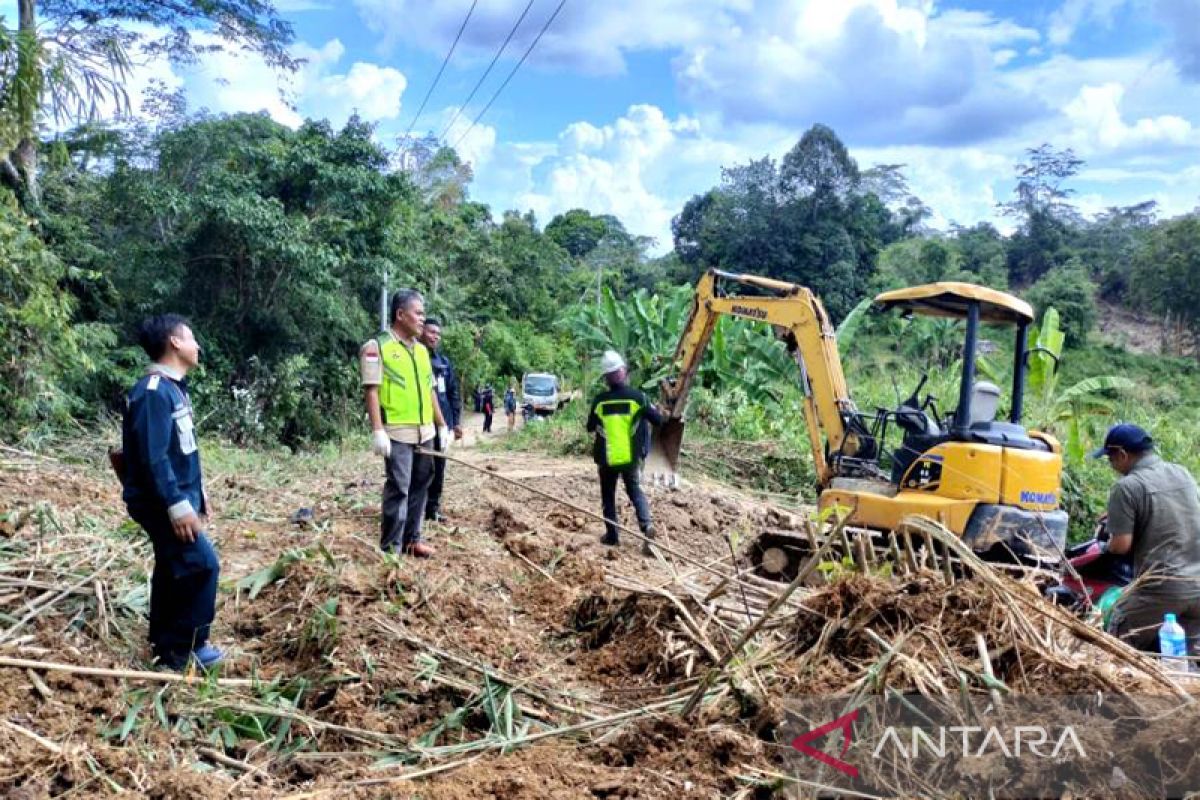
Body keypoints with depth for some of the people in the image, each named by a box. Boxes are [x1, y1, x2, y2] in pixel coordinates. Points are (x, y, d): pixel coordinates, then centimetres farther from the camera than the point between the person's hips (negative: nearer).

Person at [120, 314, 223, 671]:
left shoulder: (174, 387, 12)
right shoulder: (153, 391, -20)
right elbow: (152, 457, -25)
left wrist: (197, 492, 21)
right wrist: (177, 506, -26)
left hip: (179, 495, 10)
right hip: (161, 502, -10)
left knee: (173, 569, 16)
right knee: (202, 565, -9)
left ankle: (166, 643, 28)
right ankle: (181, 650, 2)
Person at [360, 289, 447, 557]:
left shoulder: (421, 350, 16)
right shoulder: (377, 347, -6)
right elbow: (372, 391, -11)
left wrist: (442, 425, 17)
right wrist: (377, 431, -18)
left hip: (424, 432, 7)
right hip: (397, 433, -7)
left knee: (419, 487, 11)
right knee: (398, 490, -6)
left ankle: (412, 539, 22)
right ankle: (390, 548, 1)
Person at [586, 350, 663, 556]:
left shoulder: (600, 400, -9)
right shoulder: (637, 397, -9)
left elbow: (590, 427, 6)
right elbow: (659, 420, -1)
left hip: (607, 458, -1)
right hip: (631, 457, 1)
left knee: (608, 496, 15)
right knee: (635, 491, 16)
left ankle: (612, 535, 17)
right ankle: (646, 525, -6)